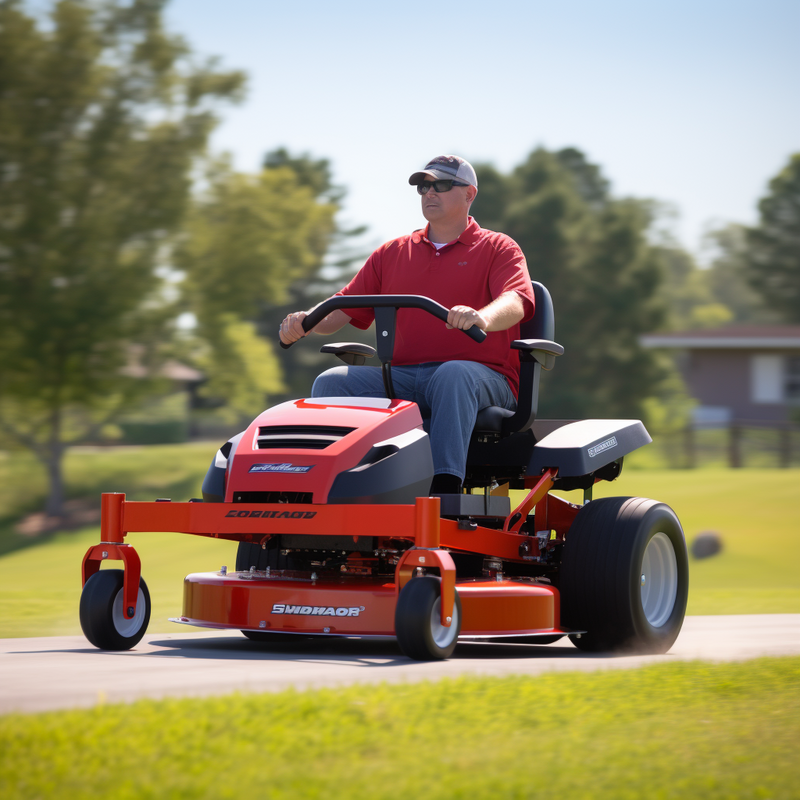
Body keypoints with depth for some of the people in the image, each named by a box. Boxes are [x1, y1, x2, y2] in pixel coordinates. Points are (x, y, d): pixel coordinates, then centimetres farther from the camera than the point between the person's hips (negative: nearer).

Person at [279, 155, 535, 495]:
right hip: (402, 376, 4)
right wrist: (305, 323, -7)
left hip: (482, 379, -4)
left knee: (453, 375, -39)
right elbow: (343, 308, 16)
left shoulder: (498, 249, 9)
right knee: (332, 382, -20)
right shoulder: (392, 253, 23)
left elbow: (515, 303, -12)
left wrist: (482, 318, -37)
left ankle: (444, 490, -50)